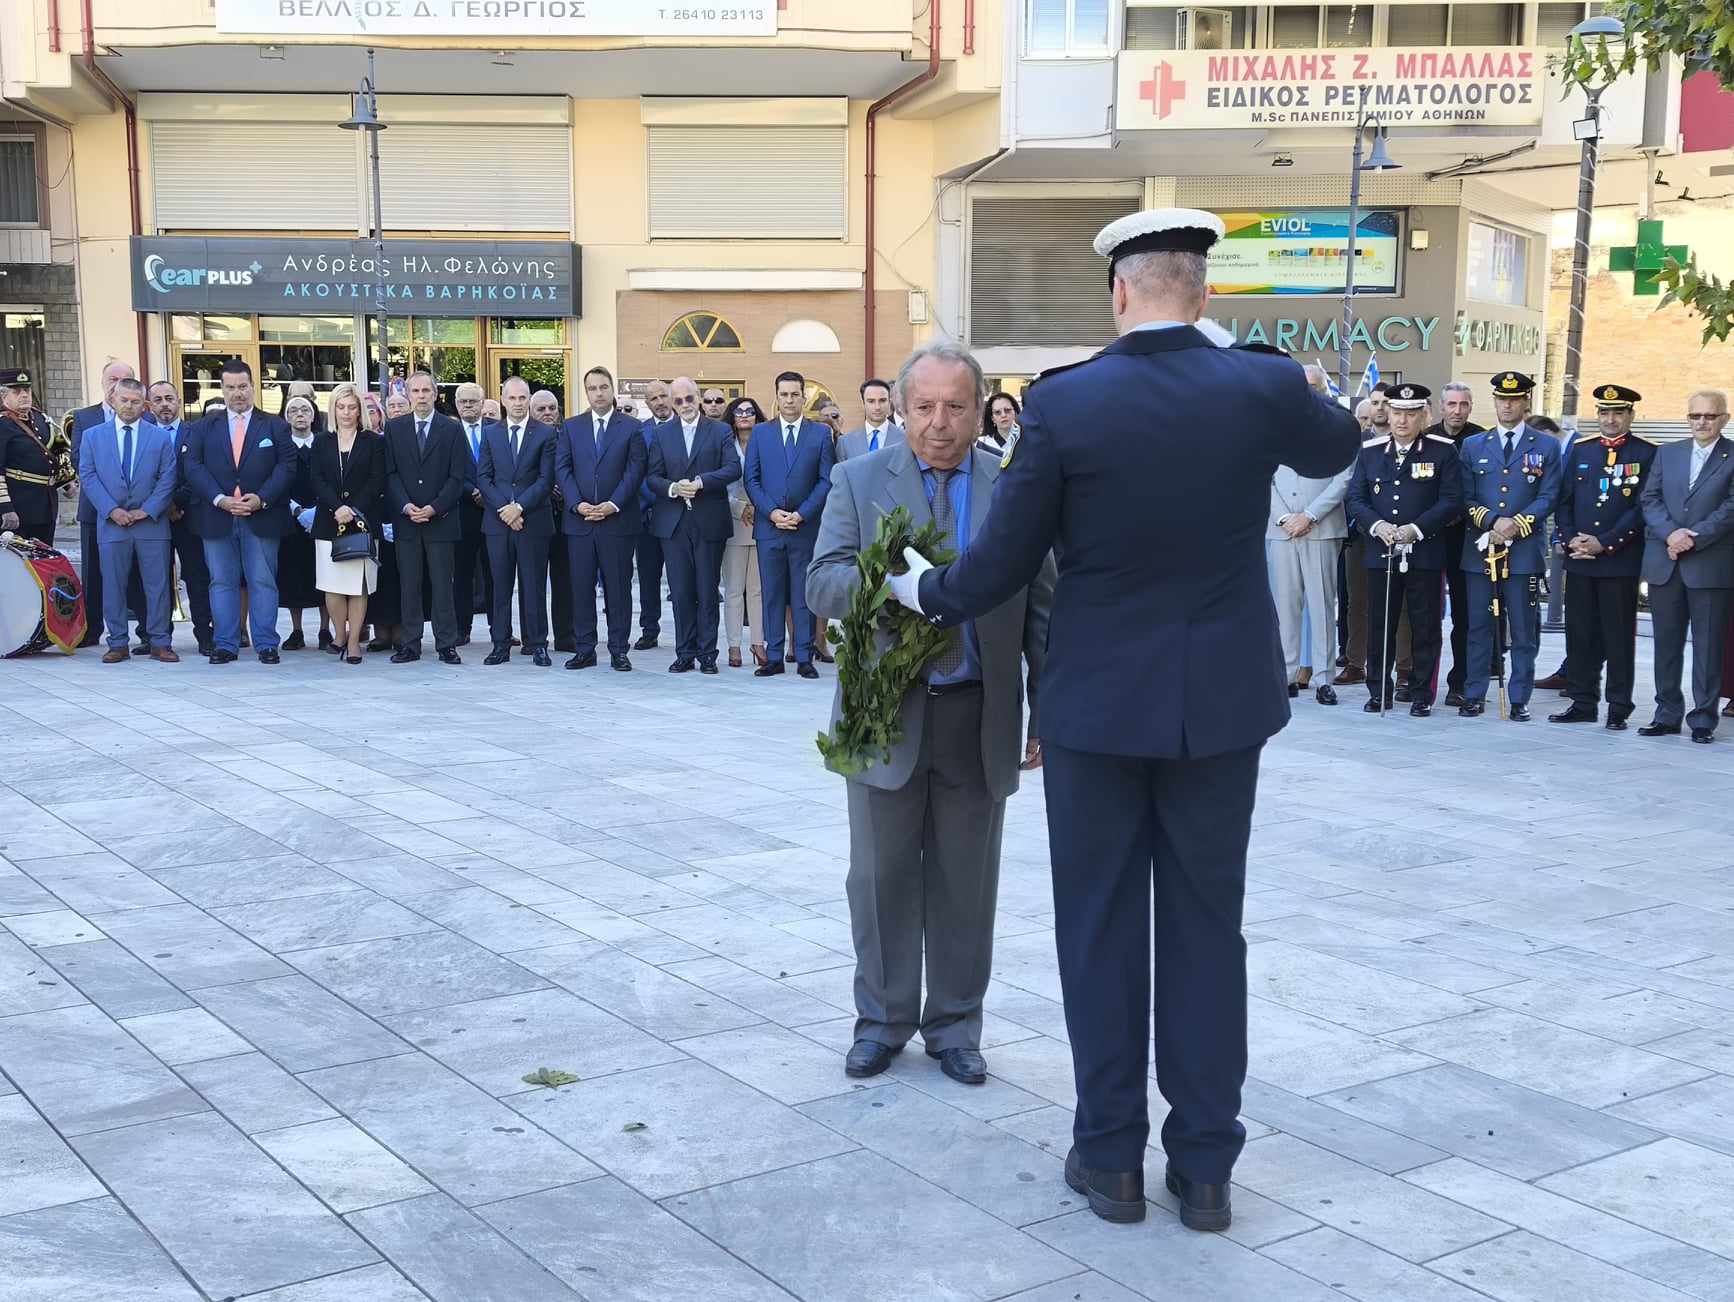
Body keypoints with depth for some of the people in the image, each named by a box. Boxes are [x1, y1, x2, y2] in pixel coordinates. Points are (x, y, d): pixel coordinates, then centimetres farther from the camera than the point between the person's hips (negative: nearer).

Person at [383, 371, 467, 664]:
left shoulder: (452, 429, 3)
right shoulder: (394, 428, 9)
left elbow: (457, 476, -2)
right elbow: (390, 473, 4)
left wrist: (434, 508, -11)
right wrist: (405, 506, -10)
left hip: (440, 518, -2)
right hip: (405, 518, 2)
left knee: (443, 584, 0)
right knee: (408, 584, 4)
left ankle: (447, 644, 5)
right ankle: (410, 644, 9)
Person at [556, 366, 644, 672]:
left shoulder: (631, 428, 3)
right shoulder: (571, 427, 10)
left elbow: (635, 471, -3)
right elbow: (562, 468, 4)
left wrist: (613, 505, -13)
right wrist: (577, 504, -10)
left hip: (618, 520, -2)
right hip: (579, 519, 2)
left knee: (618, 587, 2)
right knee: (581, 587, 4)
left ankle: (618, 650, 8)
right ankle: (584, 650, 10)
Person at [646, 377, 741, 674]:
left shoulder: (720, 431, 4)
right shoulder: (661, 433, 10)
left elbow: (733, 468, -9)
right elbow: (652, 476, 5)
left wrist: (701, 482, -20)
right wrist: (673, 488, -15)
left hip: (709, 523, -2)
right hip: (673, 523, 2)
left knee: (707, 591, 3)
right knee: (680, 592, 4)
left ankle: (707, 654, 9)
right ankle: (685, 653, 11)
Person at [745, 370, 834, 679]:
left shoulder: (820, 433, 5)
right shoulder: (760, 433, 9)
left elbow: (826, 479, 0)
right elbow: (751, 479, 6)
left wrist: (801, 514, -9)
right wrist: (772, 512, -8)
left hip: (806, 526, -1)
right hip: (768, 526, 1)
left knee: (804, 594, 1)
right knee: (772, 594, 4)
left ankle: (804, 659, 6)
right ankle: (774, 657, 9)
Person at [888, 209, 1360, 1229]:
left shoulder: (1063, 403, -13)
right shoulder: (1264, 387, -7)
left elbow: (1000, 569, -6)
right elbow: (1337, 447, 17)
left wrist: (928, 591, 14)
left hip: (1099, 699, -2)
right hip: (1222, 697, 2)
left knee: (1101, 926, 10)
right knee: (1206, 925, 11)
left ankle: (1111, 1155, 19)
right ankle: (1206, 1163, 18)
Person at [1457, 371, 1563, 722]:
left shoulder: (1546, 446, 8)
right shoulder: (1472, 446, 12)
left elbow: (1548, 497, 1)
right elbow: (1466, 498, 6)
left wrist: (1516, 524, -13)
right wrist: (1492, 522, -10)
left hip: (1525, 550, -1)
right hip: (1479, 549, 1)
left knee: (1524, 630, 1)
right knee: (1478, 626, 4)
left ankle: (1519, 699, 7)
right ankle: (1474, 695, 11)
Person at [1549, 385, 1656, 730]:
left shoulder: (1647, 454, -1)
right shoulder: (1579, 449, 12)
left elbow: (1642, 508, -7)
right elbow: (1564, 500, 11)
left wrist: (1605, 543, -14)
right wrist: (1569, 539, -4)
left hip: (1621, 559, -4)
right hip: (1578, 559, 4)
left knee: (1619, 636, 1)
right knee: (1580, 633, 7)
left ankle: (1619, 708, 7)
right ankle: (1583, 703, 16)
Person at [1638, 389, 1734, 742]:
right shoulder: (1667, 453, 13)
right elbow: (1649, 498, 5)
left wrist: (1694, 538, -15)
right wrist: (1671, 533, -11)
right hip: (1664, 564, 4)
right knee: (1666, 643, 8)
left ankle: (1703, 719, 7)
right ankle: (1667, 715, 16)